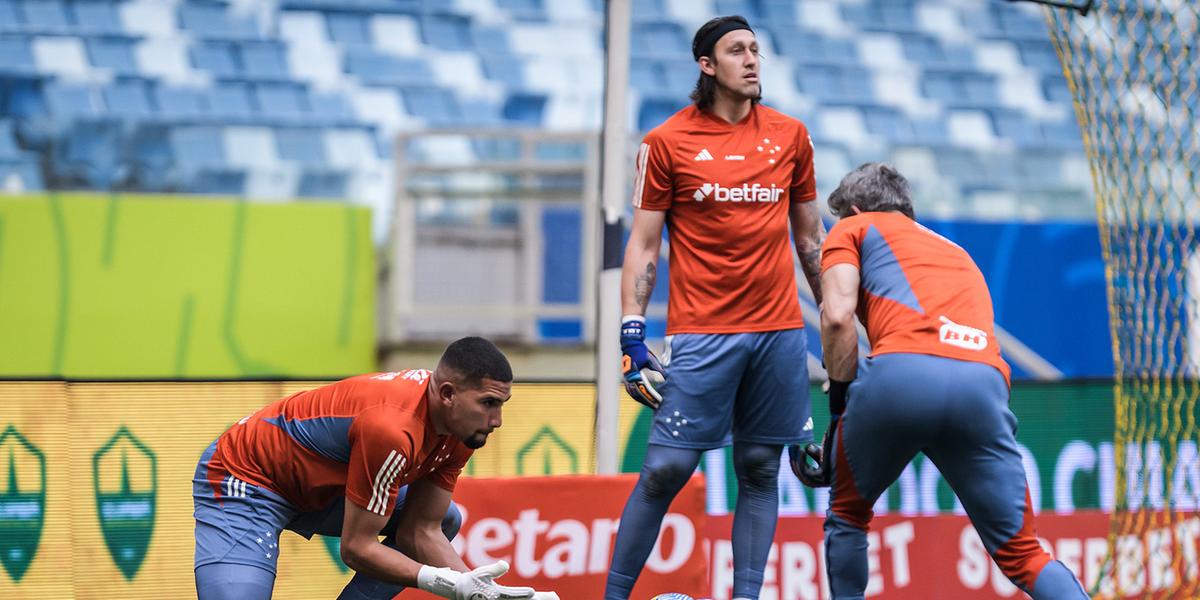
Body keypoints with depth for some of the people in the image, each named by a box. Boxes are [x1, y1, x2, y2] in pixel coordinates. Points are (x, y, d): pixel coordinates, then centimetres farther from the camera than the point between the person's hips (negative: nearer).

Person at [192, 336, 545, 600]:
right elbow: (356, 548, -28)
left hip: (316, 485, 10)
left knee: (444, 520, 11)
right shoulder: (392, 430, -35)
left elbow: (422, 532, -3)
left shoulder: (461, 429, -8)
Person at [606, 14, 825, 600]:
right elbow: (642, 243, 2)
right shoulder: (666, 141, 0)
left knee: (760, 470, 4)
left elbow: (810, 236, 17)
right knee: (666, 469, -7)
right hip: (701, 332, -3)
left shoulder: (789, 135, 9)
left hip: (779, 329, 3)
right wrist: (631, 333, -6)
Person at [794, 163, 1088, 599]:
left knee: (846, 514, 22)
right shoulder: (956, 252, 39)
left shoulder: (852, 229, 24)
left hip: (902, 371, -4)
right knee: (1020, 555, 5)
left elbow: (837, 316, 5)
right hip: (985, 383, 4)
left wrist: (840, 398, 14)